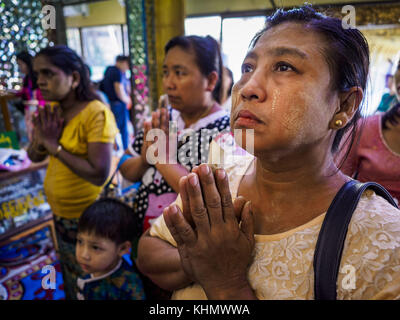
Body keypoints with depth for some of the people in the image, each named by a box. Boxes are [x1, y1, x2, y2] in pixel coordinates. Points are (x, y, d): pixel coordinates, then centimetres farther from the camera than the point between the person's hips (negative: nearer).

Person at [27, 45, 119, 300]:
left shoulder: (96, 114, -24)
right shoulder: (51, 110, 0)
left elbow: (99, 174, -29)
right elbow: (34, 156, 6)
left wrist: (55, 145, -24)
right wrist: (42, 140, -15)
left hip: (87, 215, -7)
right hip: (60, 212, 7)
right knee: (69, 272, 27)